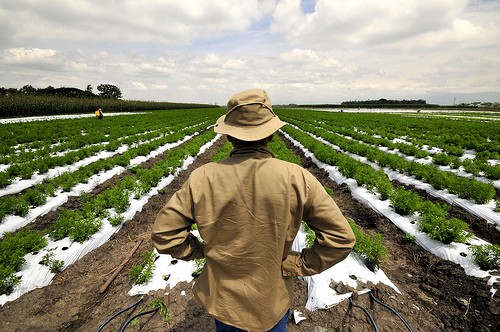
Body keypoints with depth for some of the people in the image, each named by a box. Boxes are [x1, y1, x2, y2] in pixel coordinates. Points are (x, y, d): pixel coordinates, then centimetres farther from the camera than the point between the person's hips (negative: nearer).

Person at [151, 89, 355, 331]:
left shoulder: (202, 179, -22)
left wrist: (201, 250, -1)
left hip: (223, 300, 1)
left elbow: (163, 233, -12)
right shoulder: (297, 178, -23)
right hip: (273, 302, 0)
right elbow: (341, 237, -17)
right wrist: (298, 265, -9)